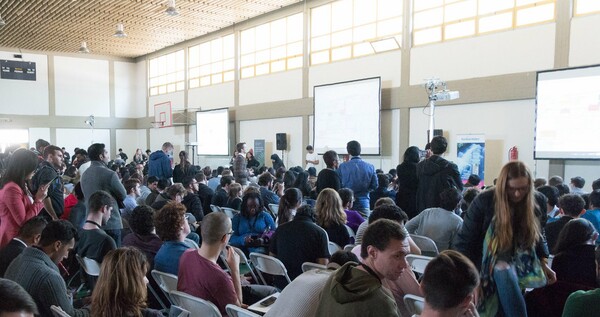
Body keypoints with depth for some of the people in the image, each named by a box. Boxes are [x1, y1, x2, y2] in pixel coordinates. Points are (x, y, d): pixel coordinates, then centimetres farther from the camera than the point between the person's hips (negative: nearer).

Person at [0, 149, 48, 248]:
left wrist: (38, 194, 5)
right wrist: (39, 200, -17)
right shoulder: (12, 189, -23)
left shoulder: (19, 185, 9)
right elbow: (23, 221, -23)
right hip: (13, 240, -10)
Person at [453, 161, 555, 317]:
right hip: (489, 258, -4)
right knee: (504, 272, -35)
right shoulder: (484, 201, -15)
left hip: (522, 260, 4)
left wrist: (544, 263, 5)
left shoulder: (538, 201, -3)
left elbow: (539, 235, 15)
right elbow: (465, 240, -11)